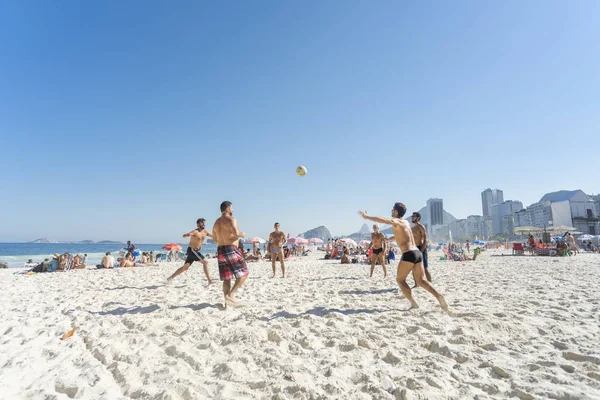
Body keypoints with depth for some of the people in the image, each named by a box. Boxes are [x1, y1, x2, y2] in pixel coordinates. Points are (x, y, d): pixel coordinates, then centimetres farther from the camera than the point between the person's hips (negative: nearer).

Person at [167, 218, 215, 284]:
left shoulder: (205, 232, 6)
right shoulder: (195, 232, -17)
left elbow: (213, 236, 15)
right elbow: (186, 235, -33)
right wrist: (186, 235, -56)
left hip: (195, 251, 8)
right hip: (191, 250, -8)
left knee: (185, 268, 15)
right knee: (205, 262, -16)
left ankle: (170, 278, 28)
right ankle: (210, 281, -16)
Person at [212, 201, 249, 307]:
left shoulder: (216, 222, 16)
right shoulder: (231, 219, -9)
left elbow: (215, 239, 23)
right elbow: (236, 233, -24)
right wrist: (242, 234, -4)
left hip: (220, 251, 8)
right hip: (231, 249, -8)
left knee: (226, 279, 11)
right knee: (243, 274, 1)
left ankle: (227, 302, 12)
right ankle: (231, 294, -10)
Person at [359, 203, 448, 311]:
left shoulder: (396, 221, -3)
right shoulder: (406, 223, 23)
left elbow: (383, 220, -23)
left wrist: (367, 217, -18)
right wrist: (389, 239, 57)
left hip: (408, 254, -8)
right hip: (418, 253, 8)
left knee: (400, 280, 7)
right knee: (420, 281, 12)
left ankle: (413, 304, -1)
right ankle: (439, 296, -7)